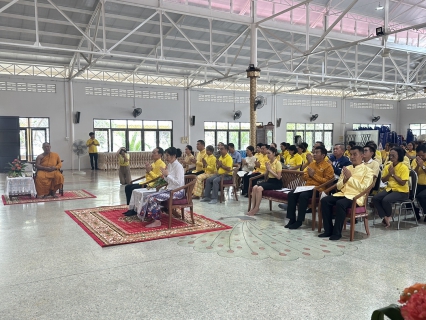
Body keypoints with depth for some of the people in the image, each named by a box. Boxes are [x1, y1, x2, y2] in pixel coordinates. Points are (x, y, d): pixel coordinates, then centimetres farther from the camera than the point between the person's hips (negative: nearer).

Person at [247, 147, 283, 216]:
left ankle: (256, 208, -17)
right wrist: (267, 169, -6)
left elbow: (278, 177, -16)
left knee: (259, 188, -28)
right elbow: (265, 176, 13)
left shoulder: (278, 163, -11)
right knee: (254, 187, -19)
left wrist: (270, 170, -16)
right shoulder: (268, 162, 10)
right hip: (269, 180, 7)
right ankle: (253, 207, -15)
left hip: (276, 183, -7)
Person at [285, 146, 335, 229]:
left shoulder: (328, 166, -2)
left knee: (303, 195, -34)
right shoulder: (311, 163, 19)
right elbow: (305, 177, 23)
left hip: (318, 189, -7)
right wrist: (309, 174, 0)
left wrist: (314, 175, -13)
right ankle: (292, 219, -12)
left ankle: (299, 221, -22)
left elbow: (326, 181, -11)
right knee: (291, 194, -17)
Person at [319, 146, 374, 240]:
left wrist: (350, 177, -12)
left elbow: (363, 188, -12)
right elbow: (338, 186, 17)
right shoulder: (346, 168, 19)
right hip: (343, 193, 6)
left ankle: (337, 232, -21)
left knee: (340, 203, -35)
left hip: (356, 196, -6)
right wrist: (344, 180, -4)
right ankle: (328, 230, -11)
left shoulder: (367, 171, 2)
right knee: (324, 200, -18)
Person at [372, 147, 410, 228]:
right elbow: (383, 180, 6)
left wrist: (393, 174, -17)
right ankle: (385, 217, -8)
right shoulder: (388, 166, 5)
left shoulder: (404, 168, -13)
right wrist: (389, 174, -11)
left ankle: (388, 216, 1)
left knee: (386, 200, -31)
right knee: (375, 198, -18)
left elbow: (403, 183, -19)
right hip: (390, 189, 6)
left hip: (401, 191, -6)